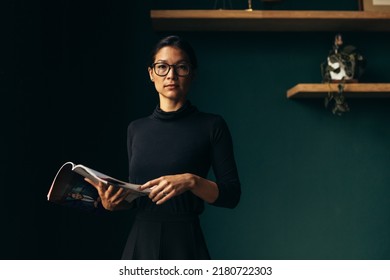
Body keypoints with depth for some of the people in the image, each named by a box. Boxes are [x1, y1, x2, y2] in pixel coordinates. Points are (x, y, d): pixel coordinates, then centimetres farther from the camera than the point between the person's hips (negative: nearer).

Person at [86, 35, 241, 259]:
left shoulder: (211, 126, -2)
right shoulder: (136, 129, 12)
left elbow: (232, 194, -5)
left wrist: (192, 181, -21)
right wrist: (115, 203, -3)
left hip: (185, 243, -3)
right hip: (140, 242, 4)